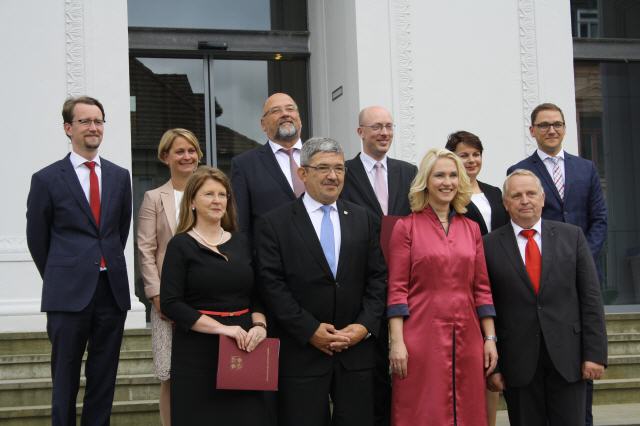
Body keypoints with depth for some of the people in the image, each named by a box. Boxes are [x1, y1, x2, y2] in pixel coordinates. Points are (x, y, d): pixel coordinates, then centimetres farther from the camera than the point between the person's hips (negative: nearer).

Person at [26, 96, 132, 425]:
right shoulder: (47, 179, -2)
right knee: (65, 379, 5)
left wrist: (110, 268, 14)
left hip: (112, 289, 3)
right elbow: (37, 238, 5)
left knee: (103, 379, 8)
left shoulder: (120, 176, 9)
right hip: (69, 293, -3)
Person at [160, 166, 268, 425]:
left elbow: (257, 295, 14)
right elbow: (170, 303, -10)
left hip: (244, 348, 4)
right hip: (198, 352, -4)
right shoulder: (181, 245, -3)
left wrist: (259, 325, -7)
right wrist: (220, 327, -17)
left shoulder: (241, 242, 11)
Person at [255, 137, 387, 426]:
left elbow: (378, 277, 8)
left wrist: (365, 325, -5)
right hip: (301, 353, -3)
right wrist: (310, 330, -13)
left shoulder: (362, 219, 11)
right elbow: (271, 284, -7)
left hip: (356, 351, 3)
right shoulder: (274, 224, -1)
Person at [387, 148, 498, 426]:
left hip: (466, 340, 4)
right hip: (422, 338, -4)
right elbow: (397, 289, -4)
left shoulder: (471, 229, 12)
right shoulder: (406, 227, -1)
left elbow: (482, 288, 11)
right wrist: (396, 341, -12)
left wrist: (490, 339, 6)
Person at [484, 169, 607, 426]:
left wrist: (595, 353, -4)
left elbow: (590, 298, 3)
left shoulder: (571, 237, 5)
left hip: (567, 358, 1)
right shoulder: (490, 246, 1)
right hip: (518, 364, -1)